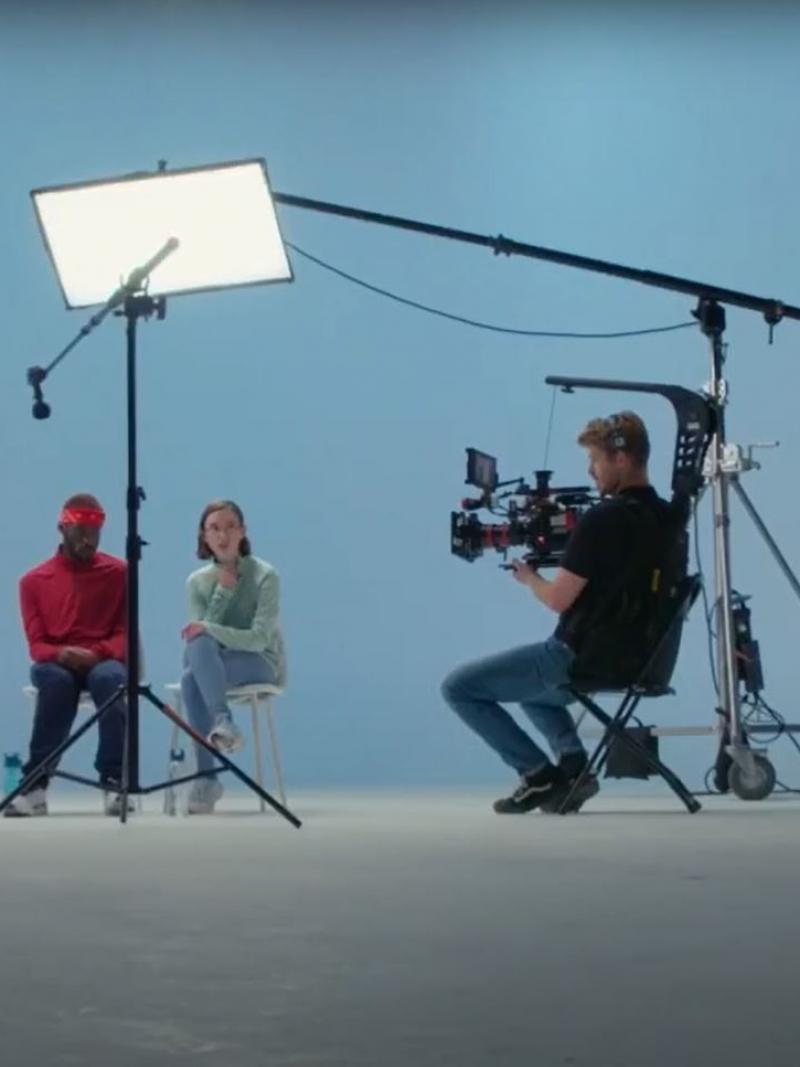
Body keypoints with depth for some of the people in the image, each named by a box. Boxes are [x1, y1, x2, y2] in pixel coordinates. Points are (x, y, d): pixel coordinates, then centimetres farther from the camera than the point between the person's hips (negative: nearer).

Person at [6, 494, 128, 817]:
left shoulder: (118, 572, 5)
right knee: (56, 681, -38)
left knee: (109, 678, -38)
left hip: (104, 661, 0)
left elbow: (126, 633, 2)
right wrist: (61, 654, -21)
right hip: (57, 663, 0)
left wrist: (97, 653, -20)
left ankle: (114, 781, -35)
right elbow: (37, 644, 3)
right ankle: (36, 784, -35)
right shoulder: (33, 581, 8)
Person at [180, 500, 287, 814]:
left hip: (262, 664, -4)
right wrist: (223, 591, -13)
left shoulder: (264, 575, -9)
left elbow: (259, 639, -18)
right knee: (190, 676, -33)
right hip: (215, 664, 4)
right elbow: (200, 634, -7)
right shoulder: (197, 582, 4)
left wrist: (209, 630, -30)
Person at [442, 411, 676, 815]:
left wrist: (529, 577, 3)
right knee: (532, 686, 36)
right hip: (634, 658, 9)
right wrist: (567, 557, 12)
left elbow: (559, 599, -16)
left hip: (581, 660, -9)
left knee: (458, 687, 1)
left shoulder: (601, 520, -20)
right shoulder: (664, 517, 5)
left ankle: (538, 773, -3)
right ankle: (573, 764, 13)